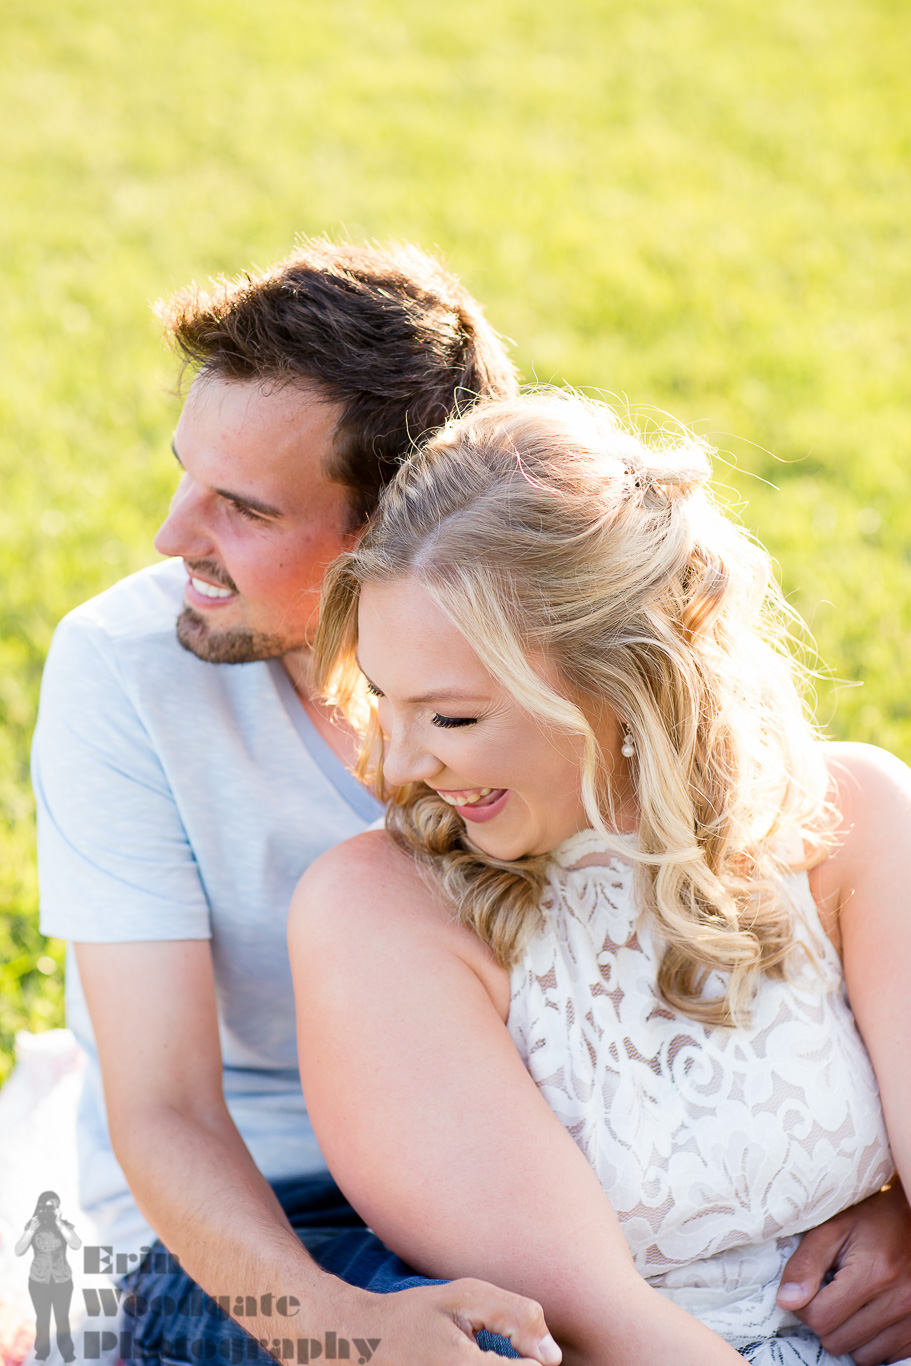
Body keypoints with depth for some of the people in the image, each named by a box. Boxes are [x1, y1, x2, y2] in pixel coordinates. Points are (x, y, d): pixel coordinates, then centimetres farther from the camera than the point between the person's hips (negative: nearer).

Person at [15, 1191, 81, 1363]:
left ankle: (68, 1355, 19)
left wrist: (59, 1223, -31)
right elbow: (18, 1252, -17)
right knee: (42, 1319, 12)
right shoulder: (32, 1226, -8)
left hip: (62, 1280, -1)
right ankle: (42, 1354, 27)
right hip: (38, 1281, 1)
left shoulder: (65, 1225, -11)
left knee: (62, 1319, 7)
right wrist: (32, 1230, -26)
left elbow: (76, 1244, -28)